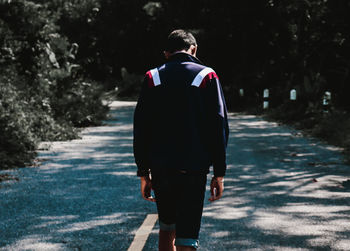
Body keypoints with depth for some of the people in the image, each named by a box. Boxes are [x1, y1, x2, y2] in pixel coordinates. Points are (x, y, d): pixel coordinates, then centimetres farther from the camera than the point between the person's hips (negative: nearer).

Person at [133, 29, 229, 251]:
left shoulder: (153, 78, 6)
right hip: (194, 168, -3)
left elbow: (141, 129, 4)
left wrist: (144, 173, 9)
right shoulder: (206, 76, 0)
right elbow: (218, 126, -3)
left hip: (160, 168, 3)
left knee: (167, 229, 21)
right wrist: (219, 174, 0)